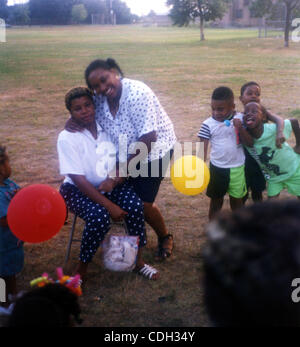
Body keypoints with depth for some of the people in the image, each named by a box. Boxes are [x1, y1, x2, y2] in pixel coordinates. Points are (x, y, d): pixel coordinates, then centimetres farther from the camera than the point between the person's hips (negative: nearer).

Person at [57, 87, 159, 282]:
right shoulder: (67, 138, -16)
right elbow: (79, 180, -20)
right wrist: (109, 205, -25)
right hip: (78, 190, -4)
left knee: (135, 205, -22)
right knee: (100, 217, -32)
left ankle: (138, 260, -2)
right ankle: (82, 269, -8)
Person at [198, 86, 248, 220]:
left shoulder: (240, 119, -9)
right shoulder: (208, 124, -12)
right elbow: (202, 148, -11)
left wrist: (241, 128, -24)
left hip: (237, 168, 1)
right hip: (217, 168, -1)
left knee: (237, 199, 18)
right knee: (216, 200, 15)